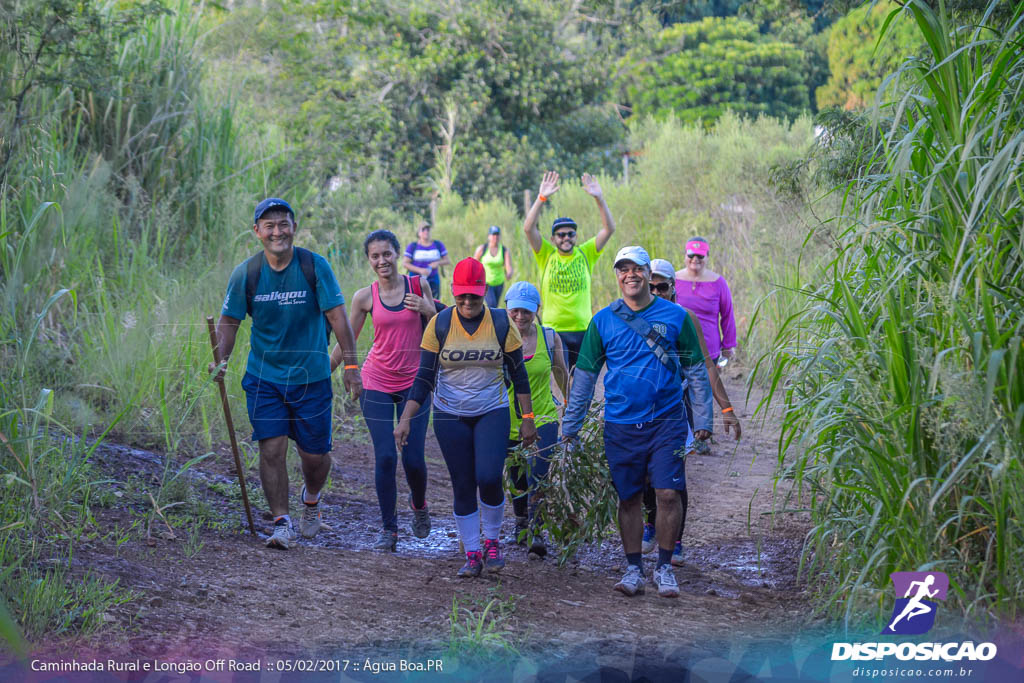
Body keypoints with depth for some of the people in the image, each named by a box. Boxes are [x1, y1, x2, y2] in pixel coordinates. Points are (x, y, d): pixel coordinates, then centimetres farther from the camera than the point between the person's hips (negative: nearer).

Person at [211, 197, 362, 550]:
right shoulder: (246, 273, -5)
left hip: (311, 377, 0)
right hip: (264, 378, 1)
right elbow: (229, 321, 1)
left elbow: (337, 316, -7)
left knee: (315, 454, 5)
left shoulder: (315, 266, -9)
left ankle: (311, 498, 37)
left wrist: (351, 365, -10)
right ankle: (282, 522, 3)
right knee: (272, 449, -9)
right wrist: (222, 359, -15)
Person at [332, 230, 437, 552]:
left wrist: (428, 311, -12)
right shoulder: (365, 297, -2)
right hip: (377, 383, 0)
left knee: (413, 458, -2)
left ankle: (419, 505, 30)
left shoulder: (419, 285, -1)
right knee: (385, 457, -5)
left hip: (414, 382, 0)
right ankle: (389, 529, 9)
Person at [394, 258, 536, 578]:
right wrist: (406, 419, -10)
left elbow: (518, 373, 4)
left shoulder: (501, 323, -4)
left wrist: (528, 418, 3)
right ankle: (472, 555, 12)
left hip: (492, 413, -1)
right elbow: (424, 377, -2)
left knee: (489, 478, -16)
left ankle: (492, 542, 8)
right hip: (450, 416, 1)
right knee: (463, 485, 0)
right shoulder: (440, 324, -5)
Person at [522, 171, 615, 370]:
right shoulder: (546, 255, 2)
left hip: (583, 329, 2)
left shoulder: (585, 254, 4)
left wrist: (599, 198, -16)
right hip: (553, 330, -2)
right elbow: (528, 228, -10)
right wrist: (542, 198, -19)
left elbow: (609, 229, -4)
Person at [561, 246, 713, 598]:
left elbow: (696, 372, 8)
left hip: (666, 421, -1)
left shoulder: (675, 316, 2)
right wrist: (570, 427, 7)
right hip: (620, 424, 1)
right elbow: (584, 375, 9)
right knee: (629, 499, 7)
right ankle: (633, 569, 17)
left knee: (669, 494, -6)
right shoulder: (603, 321, 4)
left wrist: (702, 420, 4)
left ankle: (664, 568, 8)